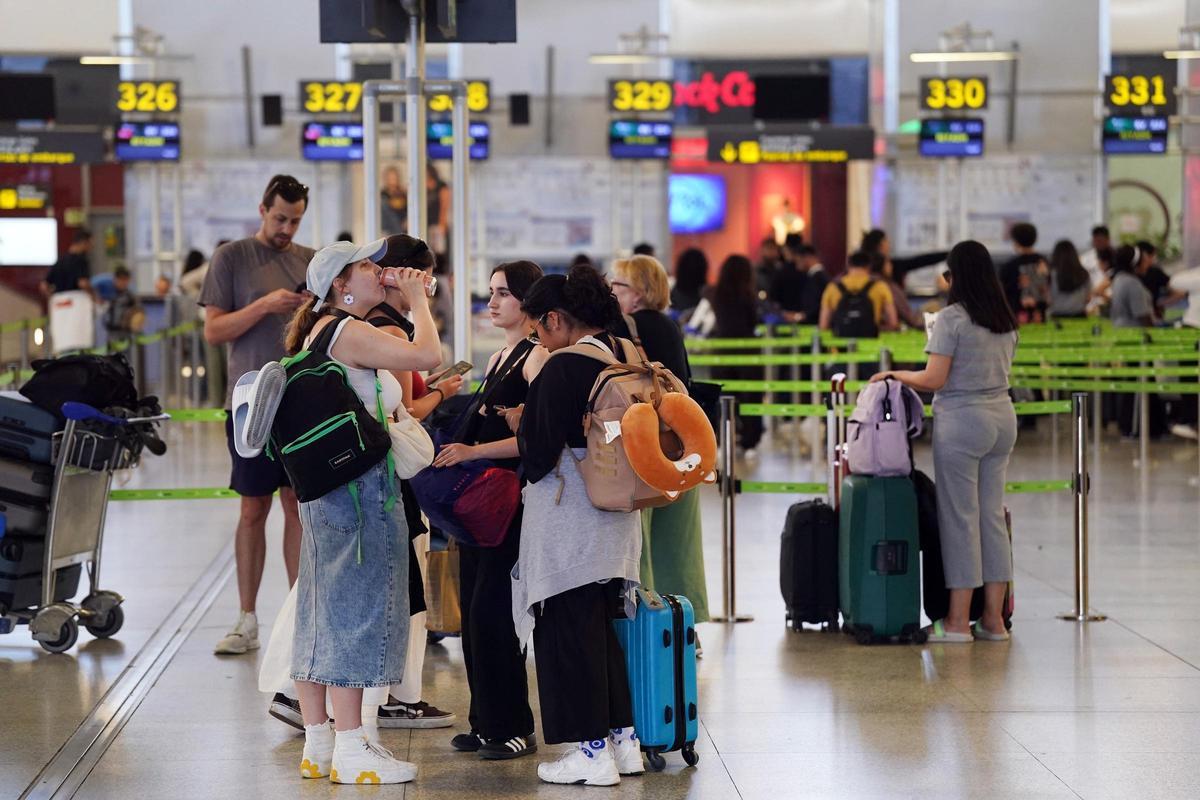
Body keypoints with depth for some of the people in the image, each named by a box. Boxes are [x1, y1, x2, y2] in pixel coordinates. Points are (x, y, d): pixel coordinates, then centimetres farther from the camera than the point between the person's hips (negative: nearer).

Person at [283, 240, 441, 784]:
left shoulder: (321, 332, 15)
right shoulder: (347, 332, -15)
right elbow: (427, 355, -24)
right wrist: (417, 299, -9)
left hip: (327, 486, 10)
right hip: (359, 486, -10)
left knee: (320, 608, 11)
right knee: (355, 604, -6)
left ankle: (318, 744, 18)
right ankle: (350, 750, -4)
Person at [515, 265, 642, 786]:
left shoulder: (562, 368, -17)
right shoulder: (624, 357, 7)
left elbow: (540, 451, -17)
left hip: (569, 518, -8)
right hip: (617, 517, 8)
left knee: (569, 630, 0)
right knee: (602, 626, 17)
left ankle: (593, 751, 1)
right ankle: (624, 738, 20)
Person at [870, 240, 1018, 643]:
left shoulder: (952, 318, -12)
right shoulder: (1006, 321, 9)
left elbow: (933, 380, -15)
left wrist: (894, 374, 1)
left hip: (961, 420, -7)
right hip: (1002, 417, 7)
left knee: (959, 517, -2)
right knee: (992, 514, 10)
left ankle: (958, 621, 1)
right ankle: (993, 618, 12)